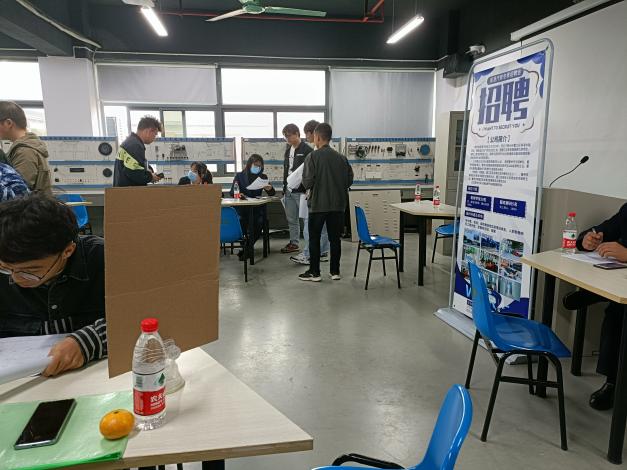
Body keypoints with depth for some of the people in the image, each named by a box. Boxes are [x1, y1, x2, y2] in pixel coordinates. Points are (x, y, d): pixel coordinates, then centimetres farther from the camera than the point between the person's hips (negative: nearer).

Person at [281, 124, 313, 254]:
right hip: (289, 191, 8)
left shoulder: (307, 150, -8)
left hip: (301, 191, -8)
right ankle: (294, 243, 24)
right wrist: (284, 187, 18)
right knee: (291, 219, 13)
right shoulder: (288, 150, 15)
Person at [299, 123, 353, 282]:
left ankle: (314, 272, 11)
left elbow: (307, 182, -14)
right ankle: (335, 271, 17)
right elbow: (349, 180, 4)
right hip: (338, 204, 4)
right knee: (335, 238, 11)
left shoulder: (313, 156, -10)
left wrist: (309, 187, 7)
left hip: (318, 204, -4)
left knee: (314, 239, 7)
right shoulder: (341, 157, 2)